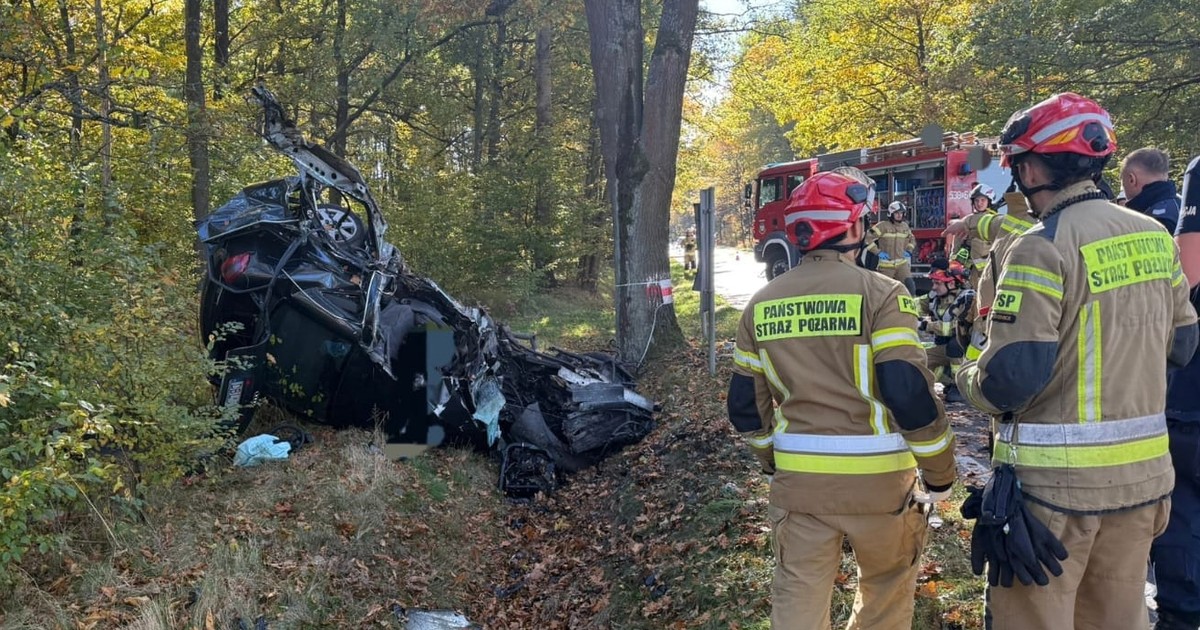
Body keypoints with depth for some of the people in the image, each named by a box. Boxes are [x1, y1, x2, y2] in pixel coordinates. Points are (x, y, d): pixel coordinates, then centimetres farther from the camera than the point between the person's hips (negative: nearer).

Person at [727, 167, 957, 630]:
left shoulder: (762, 303, 3)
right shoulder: (881, 293, -12)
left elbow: (745, 403, 7)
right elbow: (910, 395, -18)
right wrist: (939, 474, -5)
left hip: (797, 479, 3)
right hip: (877, 478, -3)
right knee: (889, 588, 22)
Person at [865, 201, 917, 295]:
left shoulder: (905, 226, 8)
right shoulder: (883, 226, -11)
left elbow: (912, 239, 28)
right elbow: (867, 238, -15)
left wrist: (908, 250, 11)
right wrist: (878, 252, -15)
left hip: (902, 263, 4)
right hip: (886, 265, -4)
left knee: (910, 287, -10)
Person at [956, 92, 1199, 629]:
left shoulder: (1042, 248, -17)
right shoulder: (1154, 236, 5)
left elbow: (1010, 379, -22)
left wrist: (967, 378, -2)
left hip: (1058, 481, -7)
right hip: (1143, 474, 7)